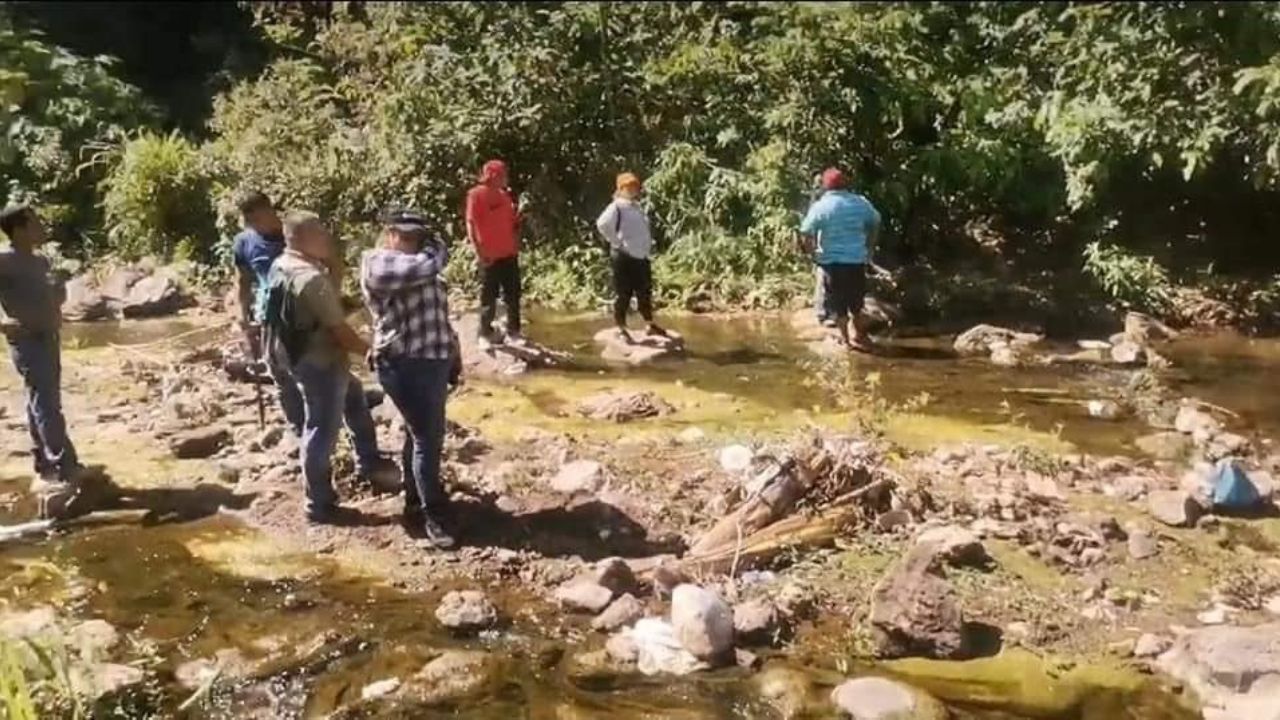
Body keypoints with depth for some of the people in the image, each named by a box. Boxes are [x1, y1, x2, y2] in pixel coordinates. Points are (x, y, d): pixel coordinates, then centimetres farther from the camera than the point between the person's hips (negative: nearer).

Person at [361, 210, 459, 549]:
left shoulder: (415, 269, 17)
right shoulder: (379, 264, -11)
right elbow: (430, 263, -24)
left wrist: (453, 355, 18)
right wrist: (433, 245, -2)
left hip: (432, 360, 9)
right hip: (405, 365, -9)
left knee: (423, 435, 18)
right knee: (427, 439, -6)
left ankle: (418, 500, 33)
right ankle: (433, 516, 4)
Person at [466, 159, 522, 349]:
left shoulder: (504, 195, 10)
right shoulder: (476, 194, -10)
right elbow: (471, 224, -13)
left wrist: (516, 245, 8)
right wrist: (479, 252, -17)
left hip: (509, 254, 6)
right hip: (490, 256, -6)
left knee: (513, 295, 10)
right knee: (489, 298, 4)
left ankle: (513, 332, 20)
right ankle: (485, 335, 15)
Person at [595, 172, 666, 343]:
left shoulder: (637, 207, 15)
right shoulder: (617, 207, -10)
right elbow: (602, 224, -27)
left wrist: (649, 244, 15)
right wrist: (616, 241, -19)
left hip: (641, 257, 8)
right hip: (624, 257, -8)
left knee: (645, 293, 14)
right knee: (623, 294, 0)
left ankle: (651, 325, 24)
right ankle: (621, 328, 8)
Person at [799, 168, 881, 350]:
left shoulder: (821, 206, -11)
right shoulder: (860, 203, 1)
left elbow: (806, 232, -16)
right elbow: (875, 223, 12)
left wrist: (814, 249, -1)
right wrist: (868, 246, 21)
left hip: (832, 261, -3)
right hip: (857, 259, 4)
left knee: (838, 302, 7)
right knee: (856, 300, 19)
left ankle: (845, 339, 10)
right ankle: (859, 335, 31)